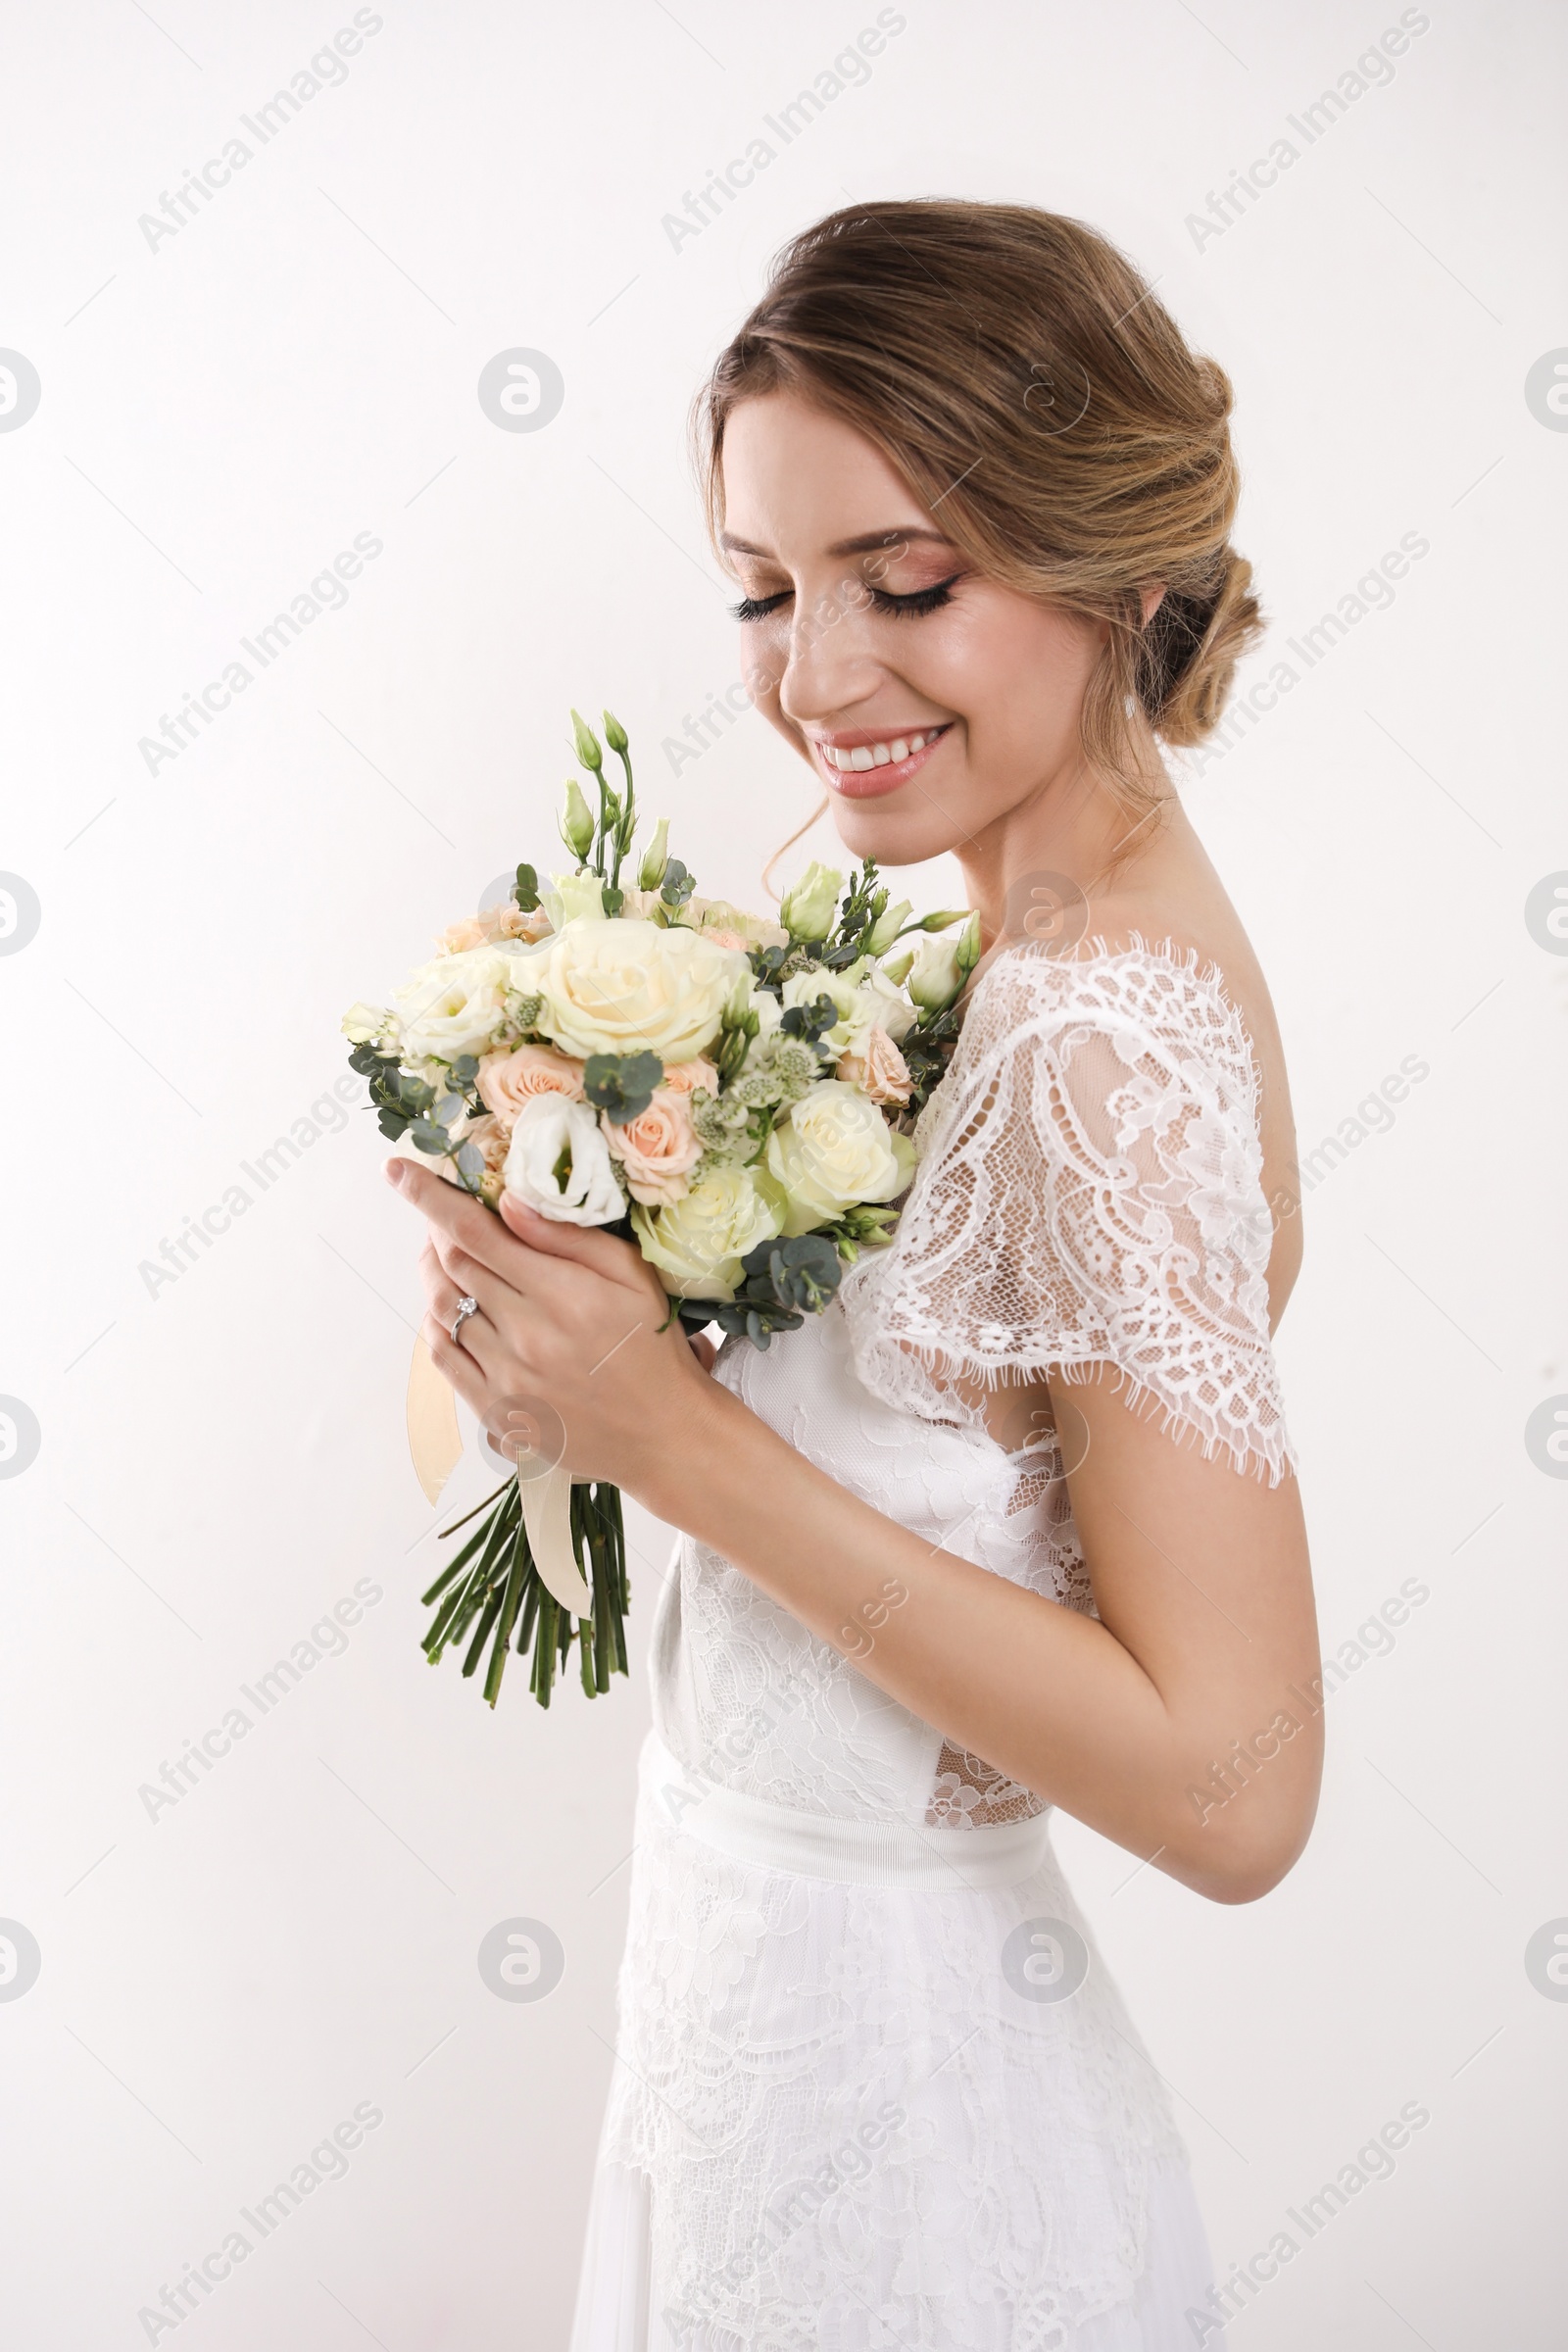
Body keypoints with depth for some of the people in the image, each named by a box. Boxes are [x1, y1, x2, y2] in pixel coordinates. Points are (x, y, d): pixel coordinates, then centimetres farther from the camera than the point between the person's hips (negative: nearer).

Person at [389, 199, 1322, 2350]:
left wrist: (686, 1438, -26)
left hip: (866, 2054, -8)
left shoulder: (1099, 1048, -27)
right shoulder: (1087, 947, -2)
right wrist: (583, 1329, -6)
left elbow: (1230, 1789, -27)